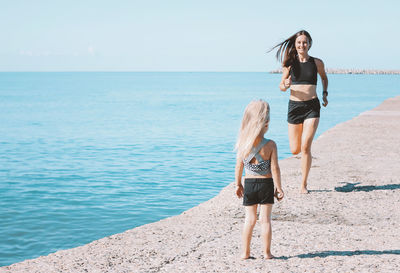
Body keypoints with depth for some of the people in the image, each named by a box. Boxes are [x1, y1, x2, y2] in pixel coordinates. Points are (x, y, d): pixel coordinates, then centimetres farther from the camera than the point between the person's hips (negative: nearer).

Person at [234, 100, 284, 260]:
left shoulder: (242, 144, -6)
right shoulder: (270, 145, -13)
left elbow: (239, 167, 1)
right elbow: (274, 169, -12)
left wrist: (238, 185, 14)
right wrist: (279, 188, -4)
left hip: (249, 184, 2)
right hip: (266, 184, -2)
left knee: (250, 219, 11)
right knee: (265, 219, 7)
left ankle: (245, 252, 14)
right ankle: (267, 253, 12)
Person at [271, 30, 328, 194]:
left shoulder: (317, 63, 2)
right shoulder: (290, 63, 2)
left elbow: (324, 78, 23)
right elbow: (281, 86, 7)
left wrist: (325, 94, 10)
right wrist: (286, 85, -15)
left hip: (312, 106, -1)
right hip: (294, 106, 2)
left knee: (305, 147, -13)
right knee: (295, 150, 6)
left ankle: (304, 185, -2)